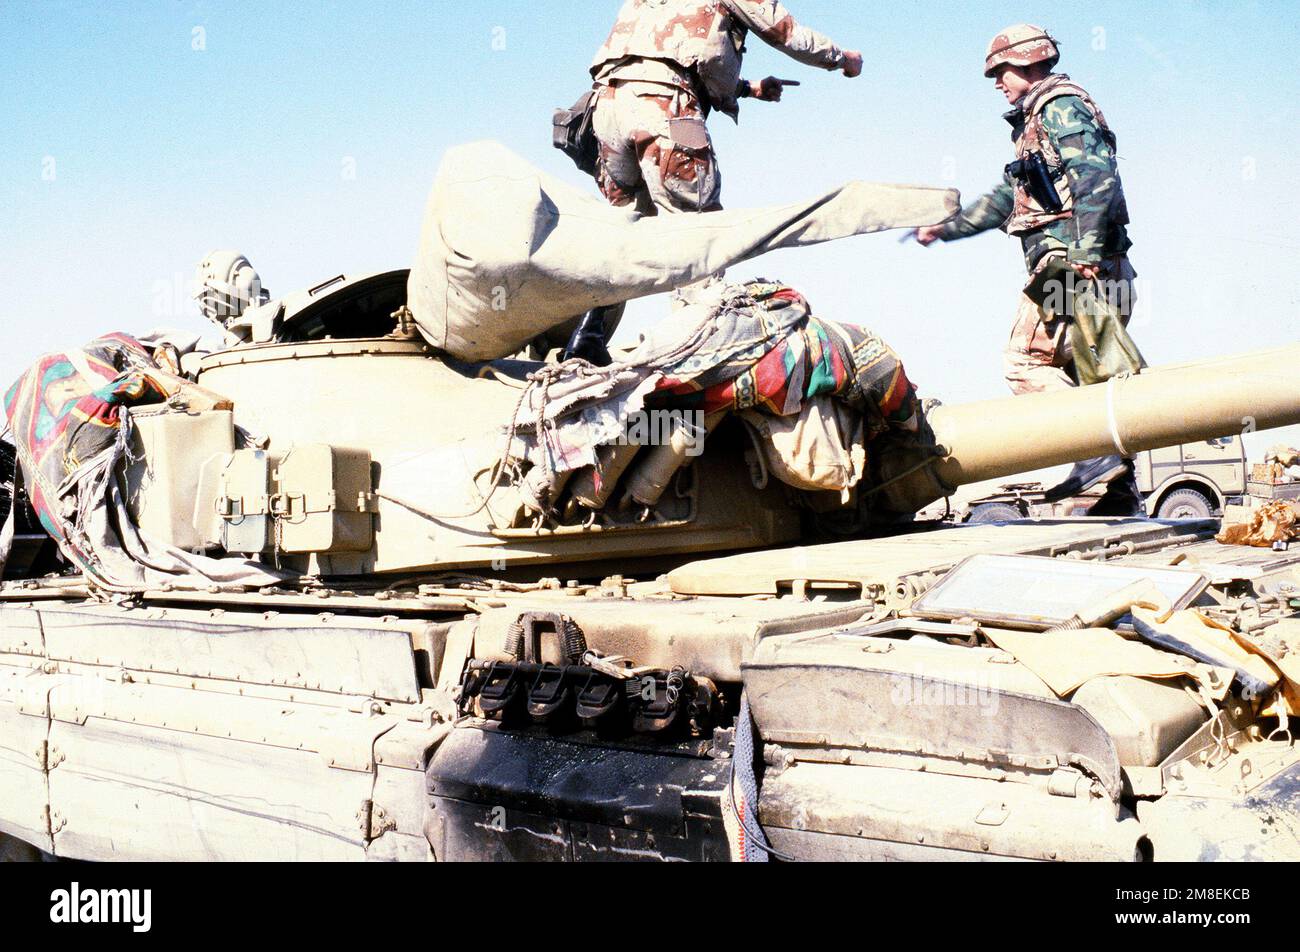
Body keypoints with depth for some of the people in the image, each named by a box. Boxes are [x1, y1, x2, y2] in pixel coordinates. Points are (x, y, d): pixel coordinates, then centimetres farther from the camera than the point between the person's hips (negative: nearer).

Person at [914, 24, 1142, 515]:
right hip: (1091, 270, 10)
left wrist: (1086, 252, -25)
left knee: (1025, 359, -13)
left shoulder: (1060, 106, -2)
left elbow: (1097, 175, -17)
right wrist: (948, 228, 39)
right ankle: (1121, 485, 7)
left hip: (1071, 263, -10)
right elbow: (1006, 198, 35)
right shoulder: (1036, 121, 28)